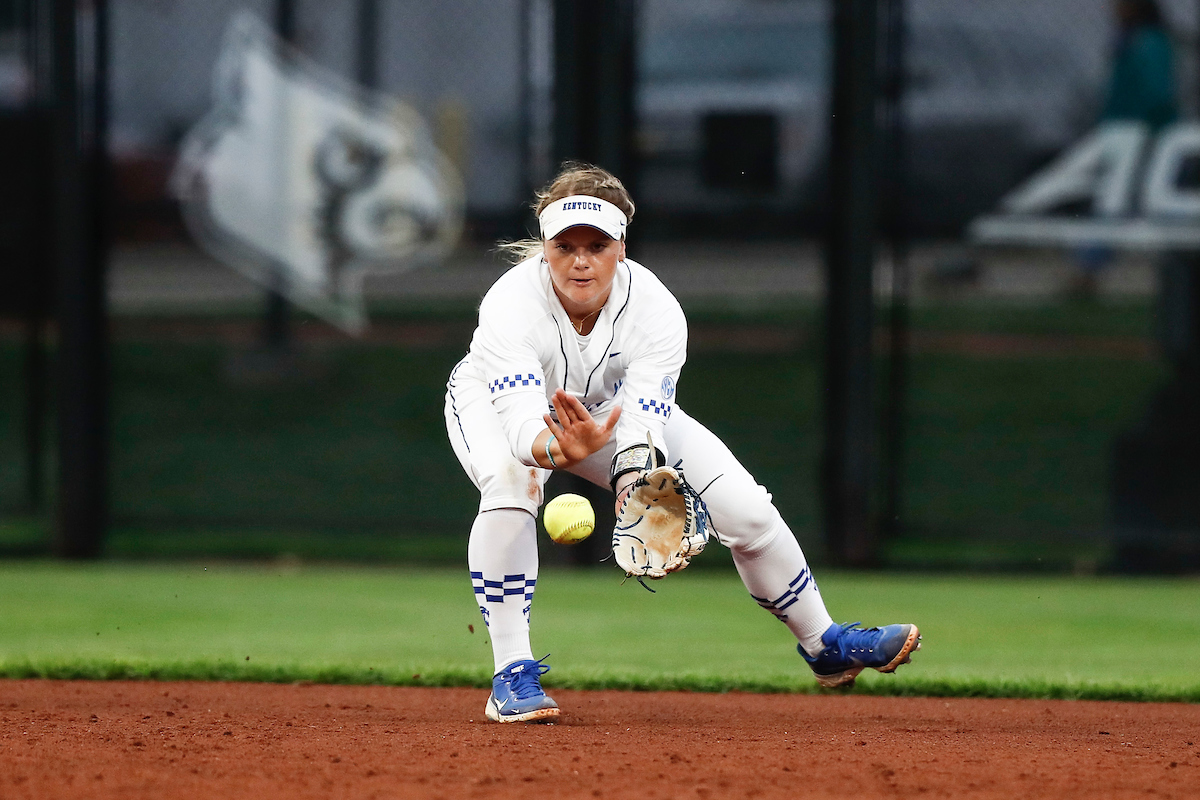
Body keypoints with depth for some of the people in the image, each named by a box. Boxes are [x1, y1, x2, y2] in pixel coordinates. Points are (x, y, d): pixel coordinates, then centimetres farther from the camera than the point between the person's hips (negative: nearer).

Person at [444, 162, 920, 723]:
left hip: (610, 407, 3)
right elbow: (523, 425, -50)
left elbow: (642, 426, -40)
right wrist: (560, 449, -74)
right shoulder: (512, 303, -38)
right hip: (494, 400, -3)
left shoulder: (654, 309, -31)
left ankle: (825, 646, 18)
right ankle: (512, 676, -28)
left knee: (746, 509, -7)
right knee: (511, 481, -38)